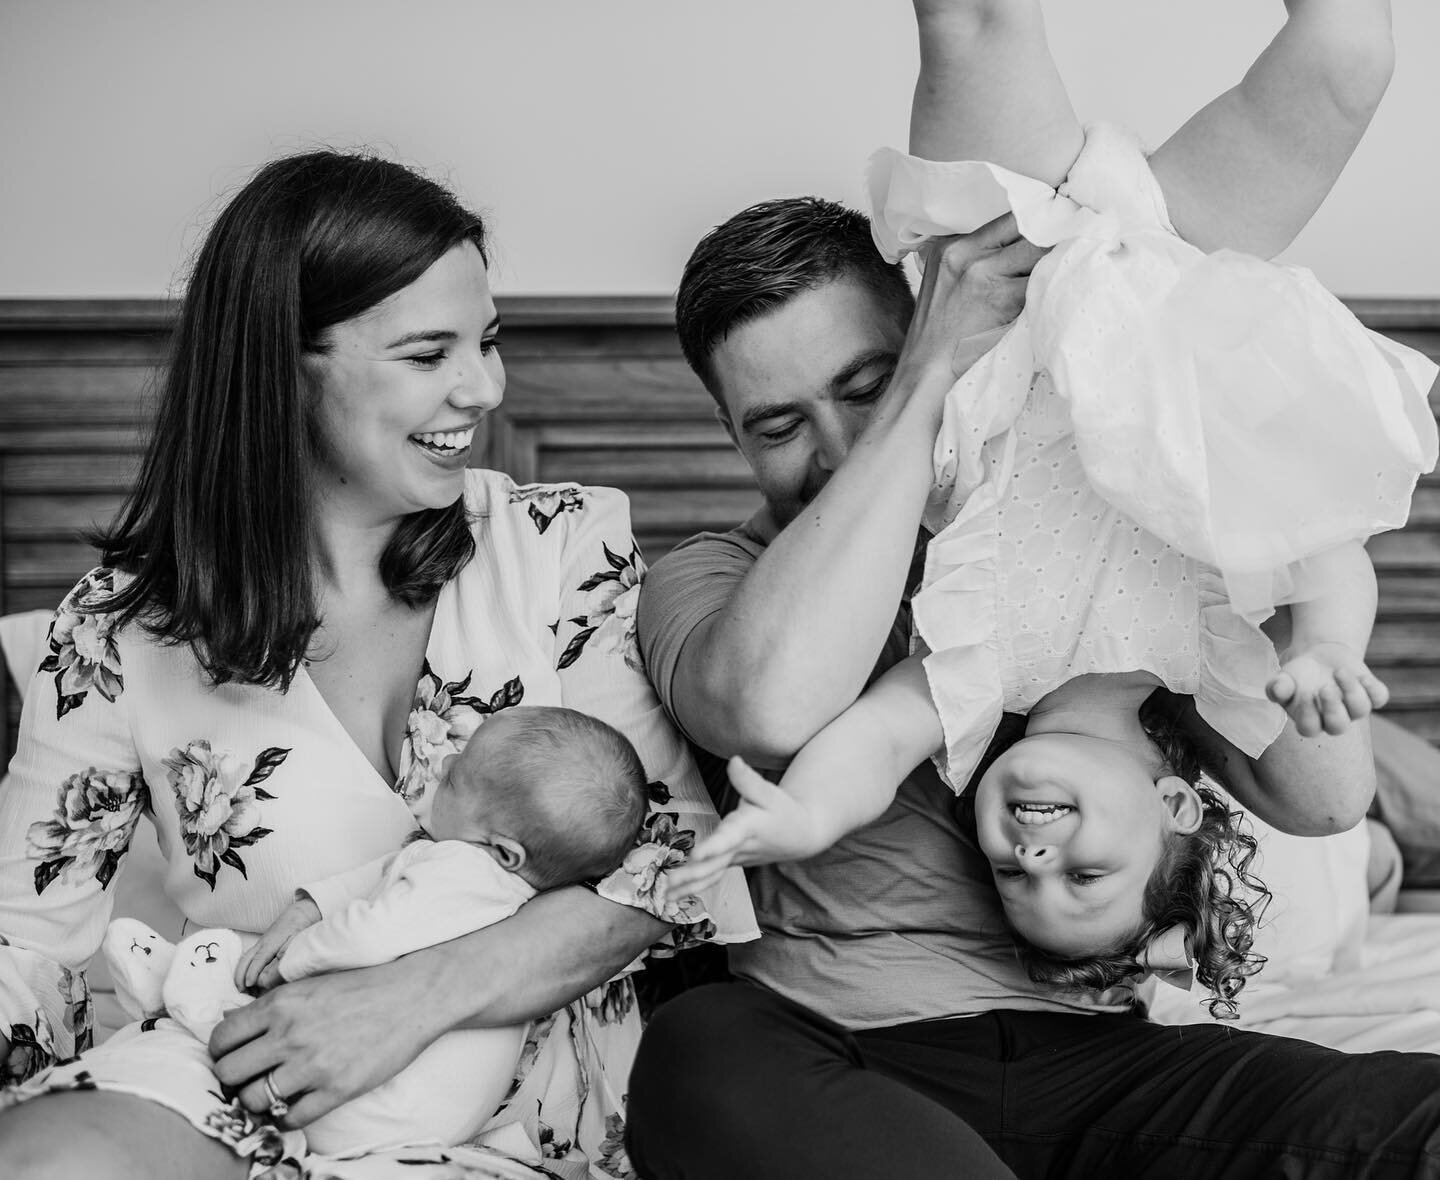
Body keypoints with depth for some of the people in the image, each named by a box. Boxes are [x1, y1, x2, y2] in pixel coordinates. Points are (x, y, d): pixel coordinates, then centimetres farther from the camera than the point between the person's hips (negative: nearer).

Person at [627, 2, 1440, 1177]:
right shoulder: (709, 578, 7)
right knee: (700, 1046, -34)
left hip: (1099, 1053, 1)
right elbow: (775, 706, -18)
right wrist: (927, 383, -12)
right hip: (832, 1065, 0)